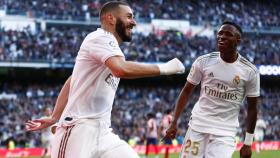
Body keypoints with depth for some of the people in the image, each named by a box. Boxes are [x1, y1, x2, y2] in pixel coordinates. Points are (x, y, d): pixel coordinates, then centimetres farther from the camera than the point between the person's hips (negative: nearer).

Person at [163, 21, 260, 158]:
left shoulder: (250, 71, -5)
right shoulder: (203, 62, -3)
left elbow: (252, 108, 3)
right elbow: (186, 92, 7)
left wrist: (248, 143, 1)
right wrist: (174, 122, 2)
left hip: (225, 131, -1)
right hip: (197, 126, 2)